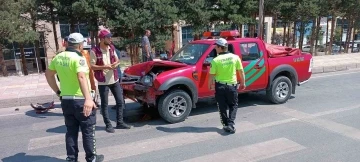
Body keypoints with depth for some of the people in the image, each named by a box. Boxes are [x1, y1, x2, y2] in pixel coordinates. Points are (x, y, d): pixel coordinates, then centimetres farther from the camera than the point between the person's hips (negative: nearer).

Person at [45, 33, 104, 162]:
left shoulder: (58, 57, 6)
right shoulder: (78, 58, -18)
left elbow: (48, 74, 17)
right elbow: (82, 77, -33)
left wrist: (58, 91, 20)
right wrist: (88, 98, -41)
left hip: (65, 100, 7)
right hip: (81, 100, -7)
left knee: (71, 131, 16)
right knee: (88, 130, 7)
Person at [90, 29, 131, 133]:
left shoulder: (111, 48, 5)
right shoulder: (94, 51, -12)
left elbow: (117, 59, 16)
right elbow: (92, 66, -12)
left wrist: (116, 63, -7)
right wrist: (105, 67, -21)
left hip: (114, 80, 6)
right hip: (103, 82, -6)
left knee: (120, 101, 9)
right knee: (104, 104, 5)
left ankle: (120, 122, 22)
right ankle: (108, 125, 16)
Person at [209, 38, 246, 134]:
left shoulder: (215, 60, -12)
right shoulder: (235, 57, -5)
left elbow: (212, 75, -9)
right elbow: (241, 71, 0)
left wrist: (210, 84, 8)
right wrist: (243, 83, 13)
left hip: (220, 86, -1)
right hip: (232, 85, 2)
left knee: (222, 107, 13)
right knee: (233, 106, 15)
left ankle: (226, 125, 19)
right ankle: (231, 125, 2)